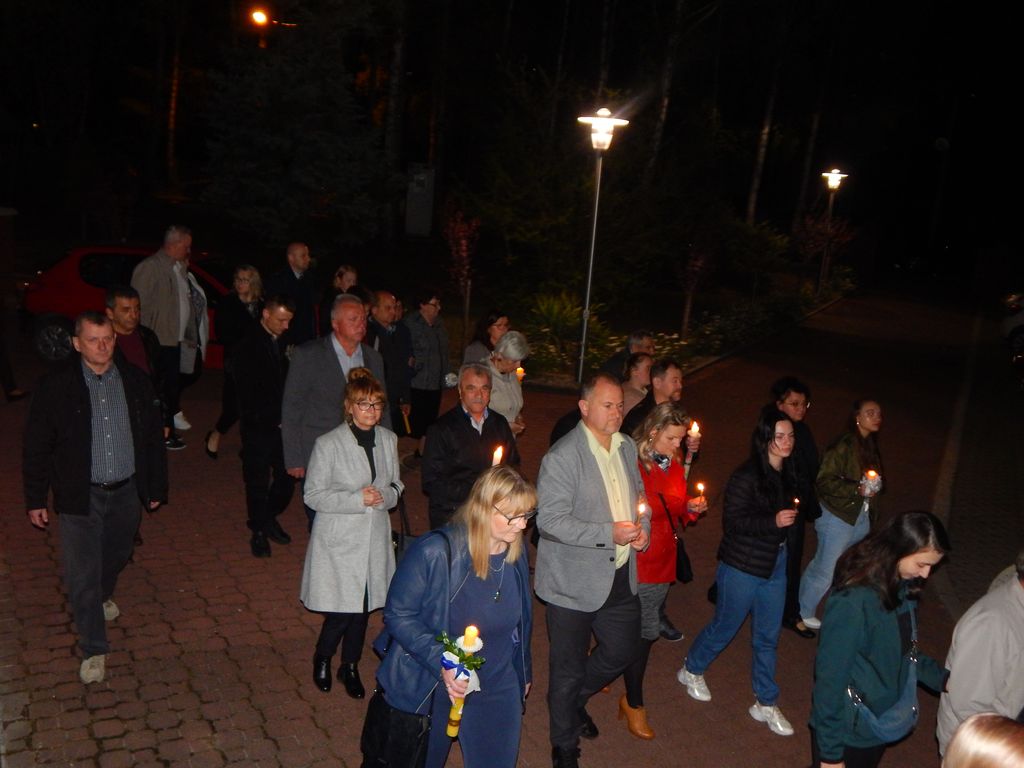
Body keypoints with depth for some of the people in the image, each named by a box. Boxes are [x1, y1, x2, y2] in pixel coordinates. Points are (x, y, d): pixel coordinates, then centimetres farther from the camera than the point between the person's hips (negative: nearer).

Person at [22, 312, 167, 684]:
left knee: (116, 556, 23)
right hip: (79, 496, -3)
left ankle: (102, 597, 55)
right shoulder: (56, 385, -11)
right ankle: (94, 649, 14)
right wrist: (35, 499, -3)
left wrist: (157, 487, 8)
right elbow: (36, 447, -4)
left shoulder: (135, 380, -3)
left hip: (126, 493, 3)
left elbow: (153, 438, 5)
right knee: (82, 574, 0)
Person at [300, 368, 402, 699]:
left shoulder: (388, 439, 2)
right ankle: (322, 659, 29)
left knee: (364, 607, 12)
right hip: (339, 540, -4)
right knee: (342, 610, -2)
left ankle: (350, 666, 34)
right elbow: (313, 495, -10)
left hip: (375, 538, 5)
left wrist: (384, 496, -12)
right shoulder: (328, 444, -13)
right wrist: (357, 500, -20)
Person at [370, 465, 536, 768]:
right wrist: (441, 665, -29)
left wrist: (524, 672, 19)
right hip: (427, 689, -4)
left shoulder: (517, 553, -5)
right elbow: (398, 615, -19)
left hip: (498, 690, 4)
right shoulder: (434, 552, -25)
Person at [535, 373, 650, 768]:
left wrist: (643, 525, -1)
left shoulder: (627, 447, 4)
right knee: (568, 669, 10)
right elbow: (550, 520, -23)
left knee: (622, 651, 21)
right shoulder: (561, 457, -19)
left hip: (621, 577, 7)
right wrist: (609, 533, -27)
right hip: (574, 583, -7)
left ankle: (574, 701, 48)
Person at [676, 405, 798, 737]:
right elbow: (732, 521, -22)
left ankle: (766, 704, 27)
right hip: (742, 567, -6)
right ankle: (691, 670, 38)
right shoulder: (746, 476, -21)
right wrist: (773, 521, -28)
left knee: (768, 636, 13)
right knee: (724, 627, 11)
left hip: (775, 564, 7)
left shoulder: (786, 474, 2)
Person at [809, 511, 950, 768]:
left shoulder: (903, 587, -5)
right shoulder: (852, 601, -29)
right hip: (848, 733, -7)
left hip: (883, 725, 7)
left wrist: (942, 679, -7)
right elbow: (830, 677, -24)